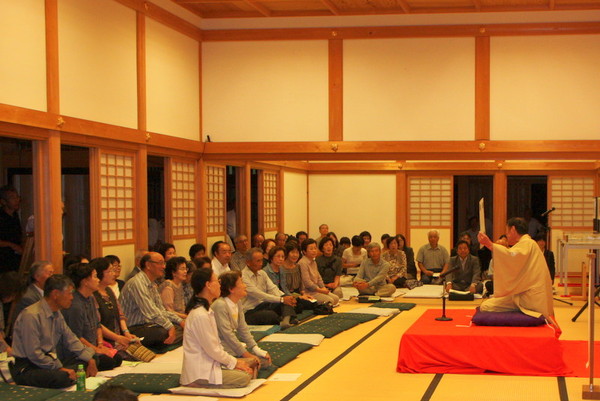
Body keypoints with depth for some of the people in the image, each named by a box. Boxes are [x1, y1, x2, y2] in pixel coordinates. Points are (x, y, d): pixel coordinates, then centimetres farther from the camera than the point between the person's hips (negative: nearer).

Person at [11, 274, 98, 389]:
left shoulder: (57, 314, 10)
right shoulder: (31, 316, -19)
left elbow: (71, 340, 17)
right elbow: (34, 354, -21)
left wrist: (89, 359, 4)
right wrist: (60, 368, -19)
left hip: (51, 362, 9)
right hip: (27, 369, -9)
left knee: (87, 362, -6)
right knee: (62, 377, -35)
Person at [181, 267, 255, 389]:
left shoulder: (207, 310, 12)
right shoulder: (200, 315, -21)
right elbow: (213, 350, -17)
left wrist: (235, 361, 5)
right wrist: (234, 362, -5)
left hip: (210, 364, 10)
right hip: (199, 373, -9)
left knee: (249, 366, 4)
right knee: (244, 378, -17)